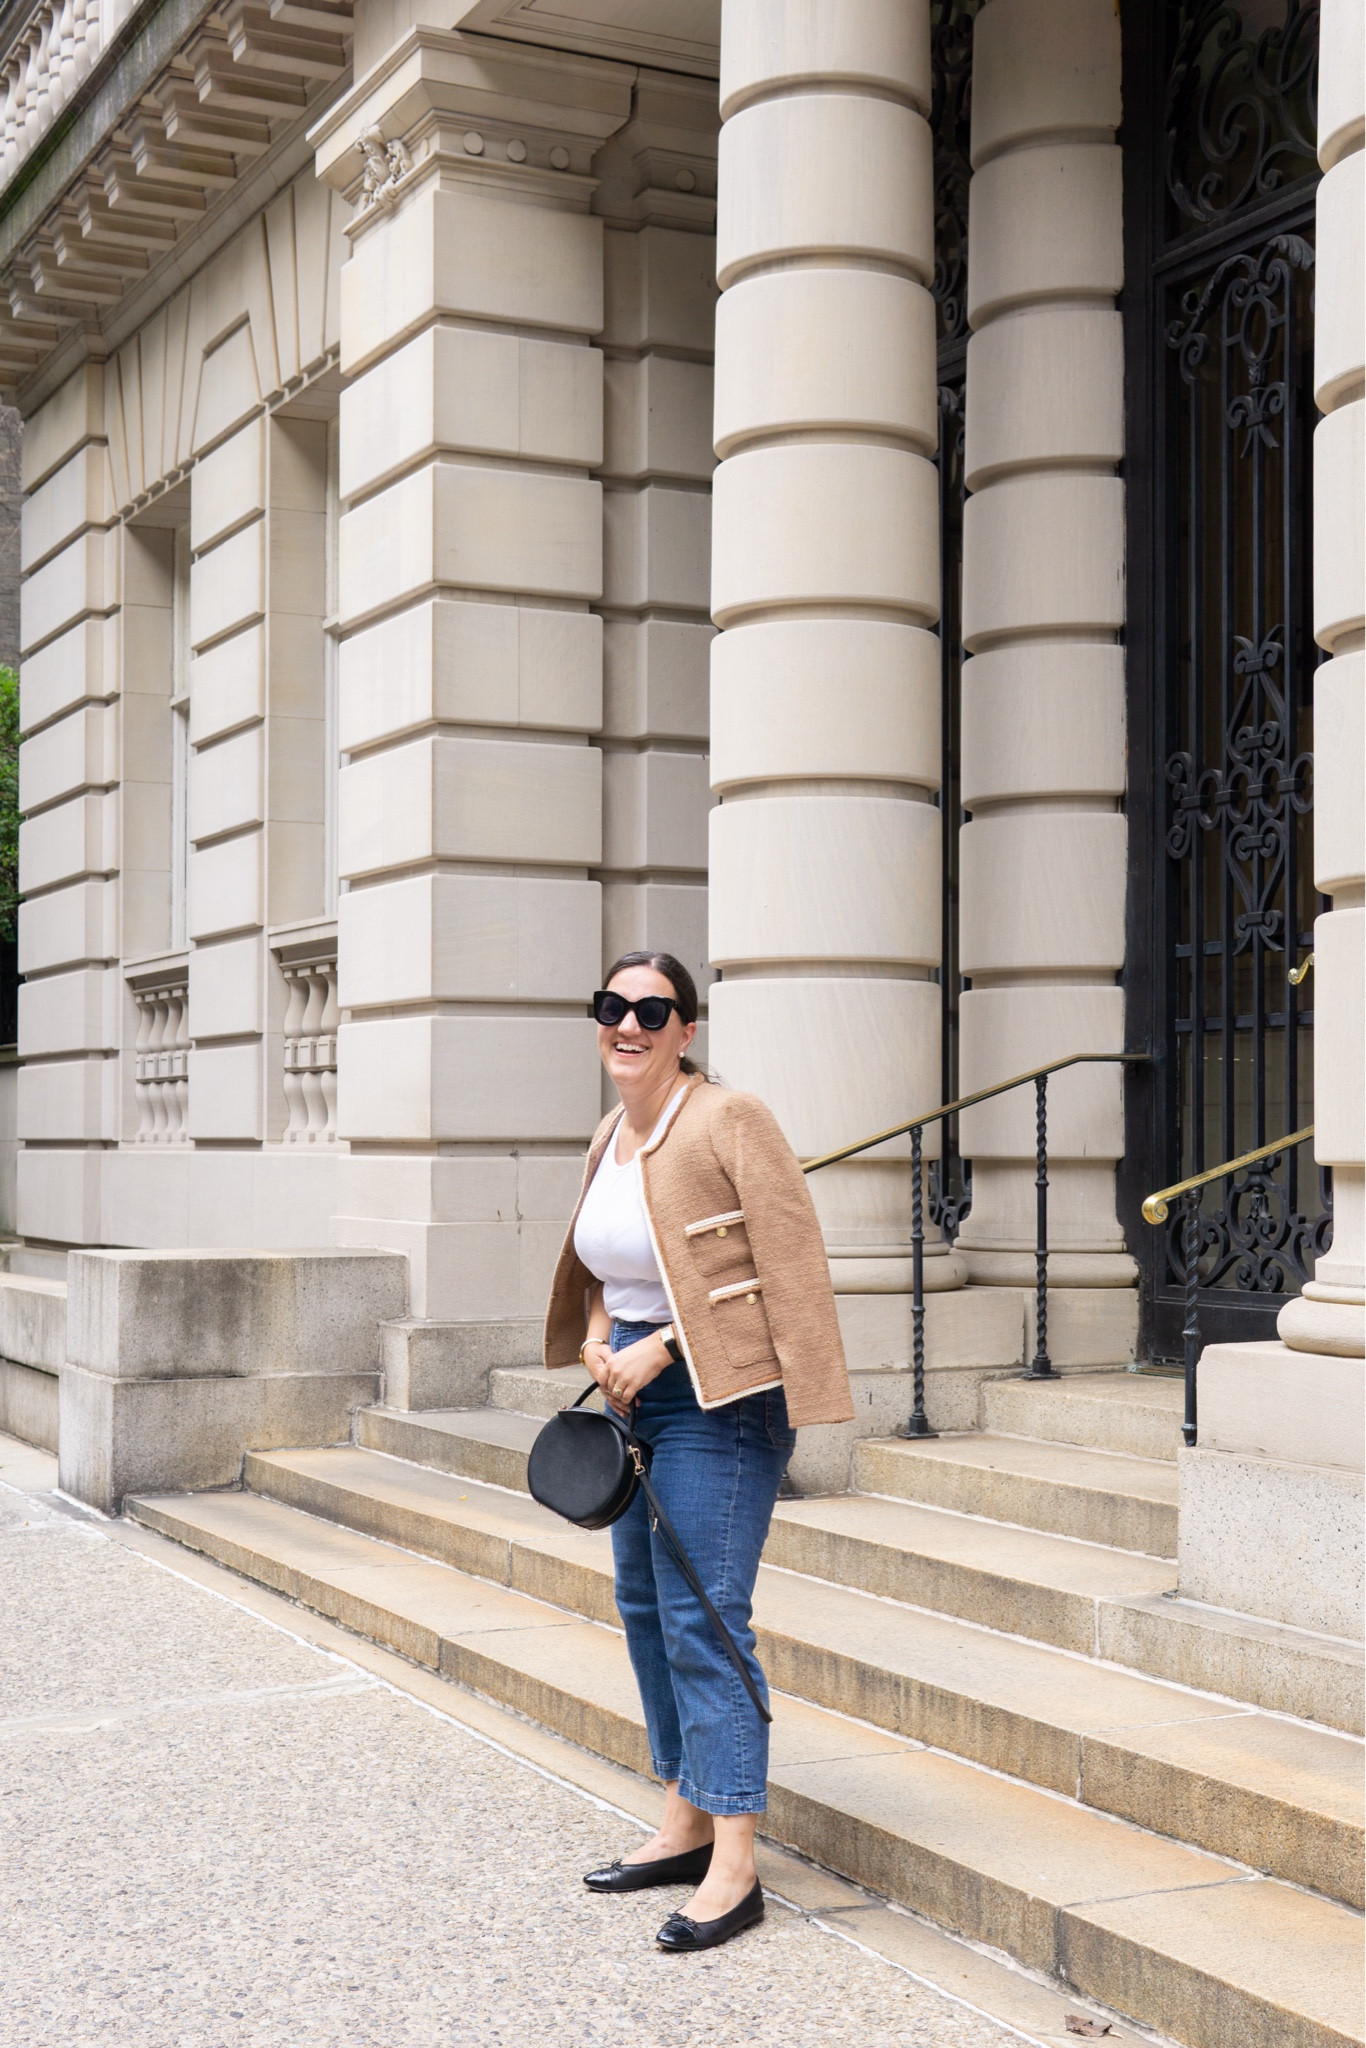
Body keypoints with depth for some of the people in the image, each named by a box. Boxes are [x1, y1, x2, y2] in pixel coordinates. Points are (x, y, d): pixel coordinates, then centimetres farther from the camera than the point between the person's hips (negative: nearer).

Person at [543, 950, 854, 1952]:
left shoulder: (729, 1120, -14)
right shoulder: (611, 1137, 11)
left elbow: (790, 1263, -17)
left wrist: (658, 1349, -16)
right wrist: (601, 1339, 4)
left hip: (719, 1395, -9)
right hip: (638, 1392, 9)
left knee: (702, 1616, -10)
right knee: (646, 1605, 14)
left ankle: (734, 1868, -3)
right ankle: (686, 1823, 27)